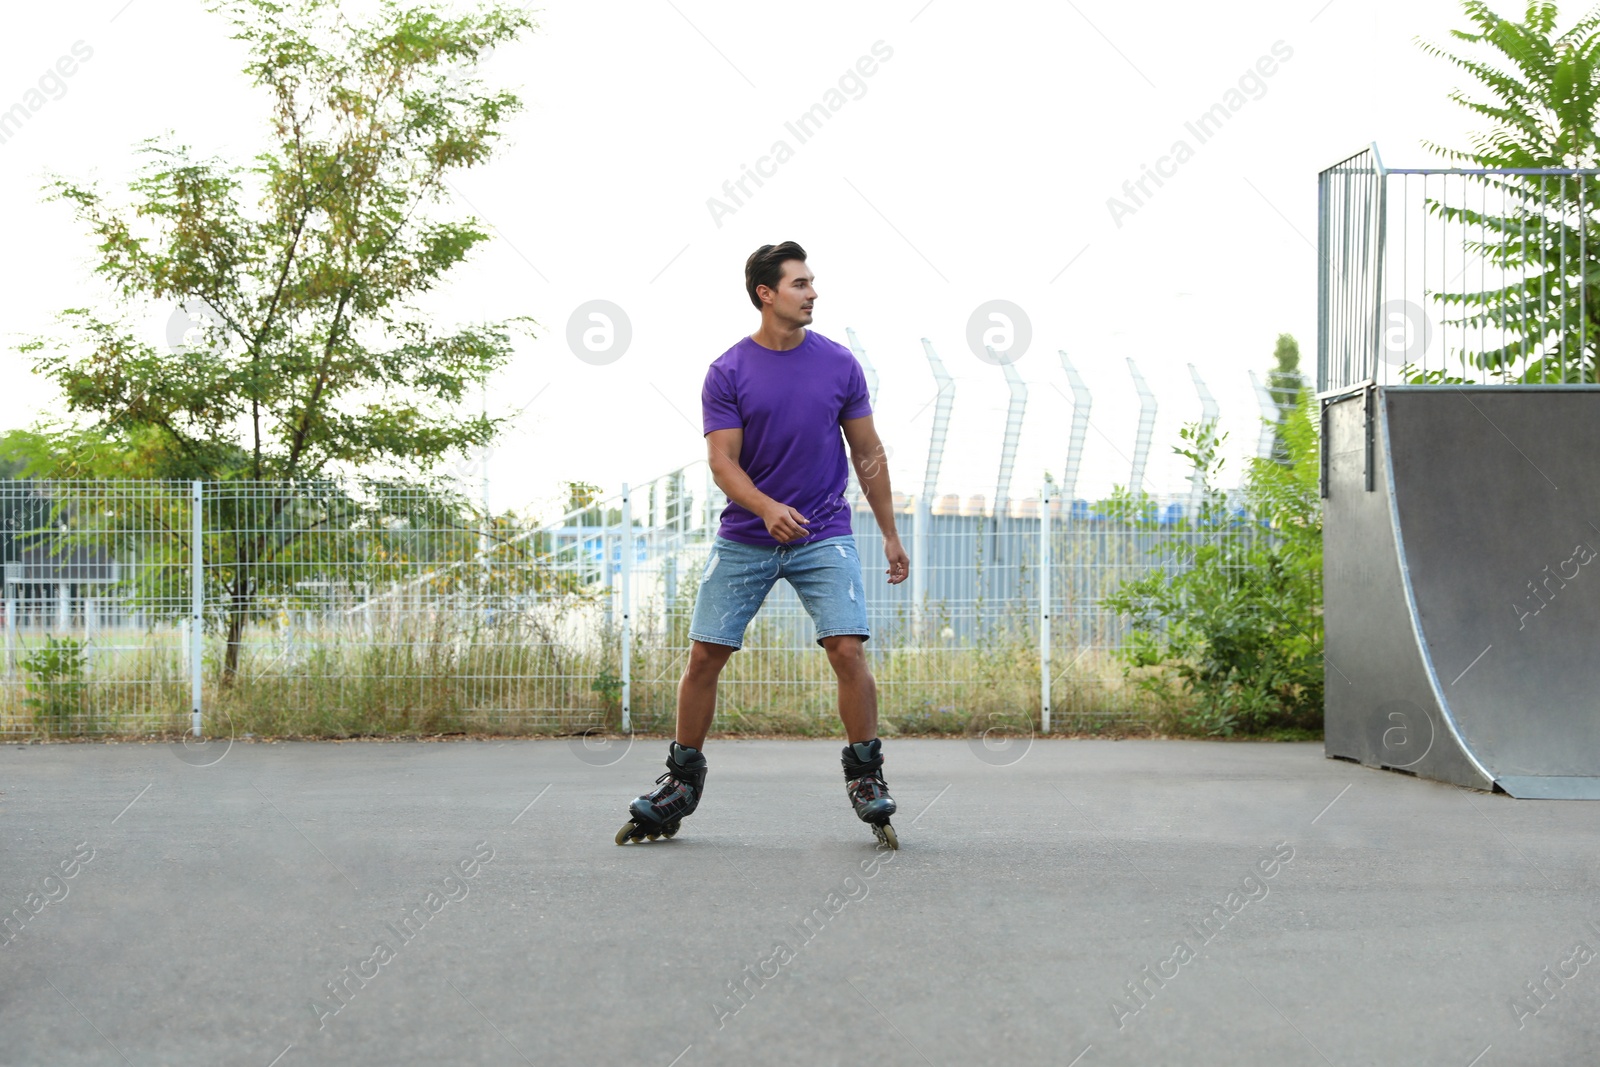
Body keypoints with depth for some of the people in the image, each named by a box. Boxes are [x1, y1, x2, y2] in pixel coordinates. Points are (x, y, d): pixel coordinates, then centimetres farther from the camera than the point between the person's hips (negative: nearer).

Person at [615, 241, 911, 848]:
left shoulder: (839, 364, 2)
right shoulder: (727, 373, -3)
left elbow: (868, 455, 9)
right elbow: (722, 460, -8)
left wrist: (891, 535, 9)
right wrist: (767, 509, -26)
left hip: (824, 536, 0)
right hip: (743, 540, 0)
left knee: (847, 650, -15)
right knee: (704, 656, -1)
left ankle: (866, 779, 2)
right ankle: (681, 784, 15)